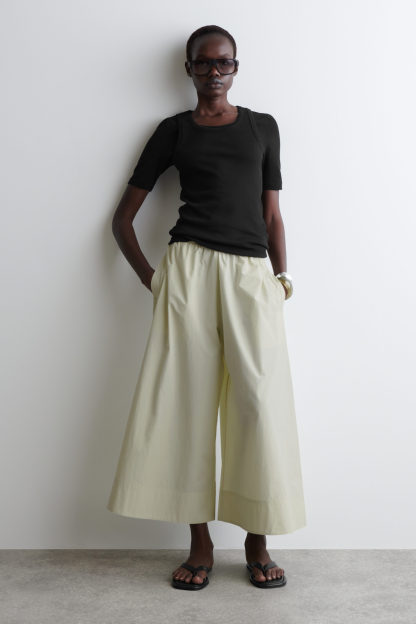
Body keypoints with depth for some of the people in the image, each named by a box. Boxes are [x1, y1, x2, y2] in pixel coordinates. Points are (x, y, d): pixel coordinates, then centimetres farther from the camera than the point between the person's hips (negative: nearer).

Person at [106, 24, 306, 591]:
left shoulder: (263, 126, 17)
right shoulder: (174, 130, 12)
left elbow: (272, 213, 17)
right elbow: (124, 216, 11)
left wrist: (283, 277, 5)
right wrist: (149, 277, 0)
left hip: (252, 272, 1)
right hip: (190, 267, -1)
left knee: (259, 399, -6)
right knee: (188, 397, -3)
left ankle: (257, 543, 6)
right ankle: (201, 545, 7)